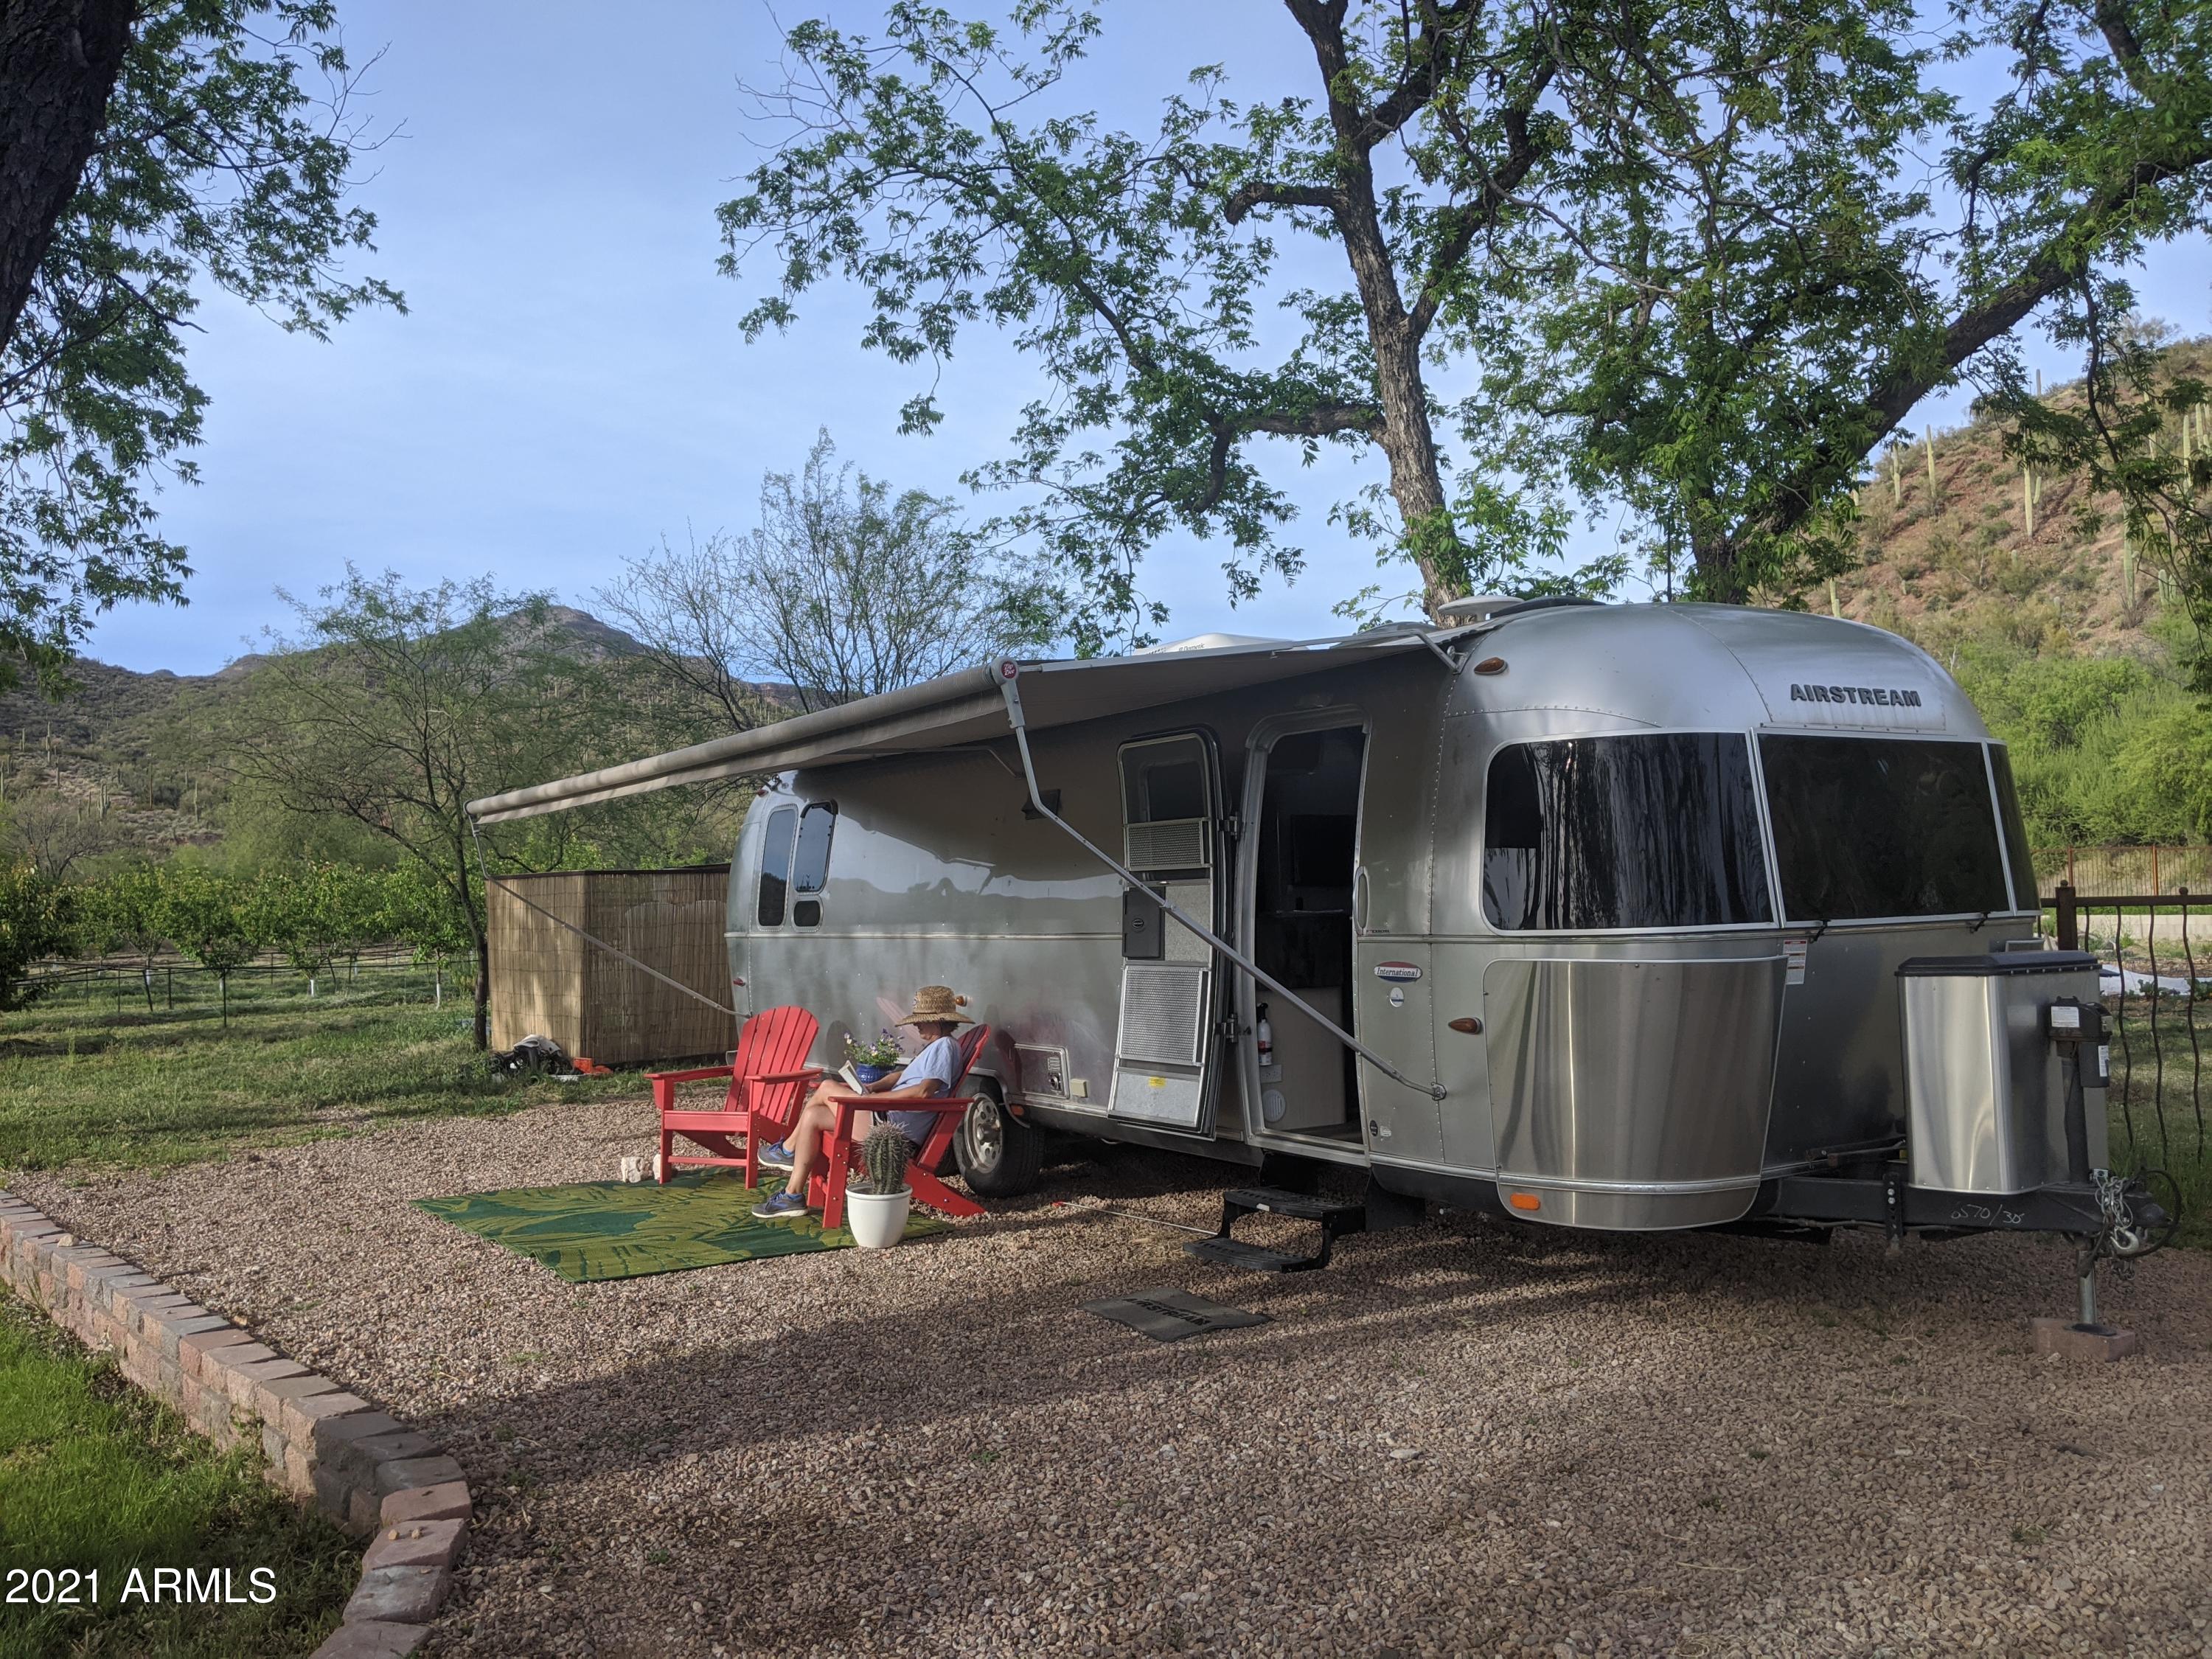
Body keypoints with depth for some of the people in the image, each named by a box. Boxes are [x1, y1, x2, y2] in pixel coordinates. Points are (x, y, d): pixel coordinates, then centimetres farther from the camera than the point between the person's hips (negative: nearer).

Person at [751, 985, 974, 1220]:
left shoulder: (944, 1046, -9)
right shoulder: (934, 1047, 24)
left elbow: (924, 1091, -21)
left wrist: (875, 1096, -16)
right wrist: (872, 1087, 9)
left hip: (897, 1127, -11)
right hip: (888, 1118, 11)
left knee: (826, 1088, -9)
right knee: (813, 1116, 4)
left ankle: (787, 1149, 9)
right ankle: (793, 1195, 6)